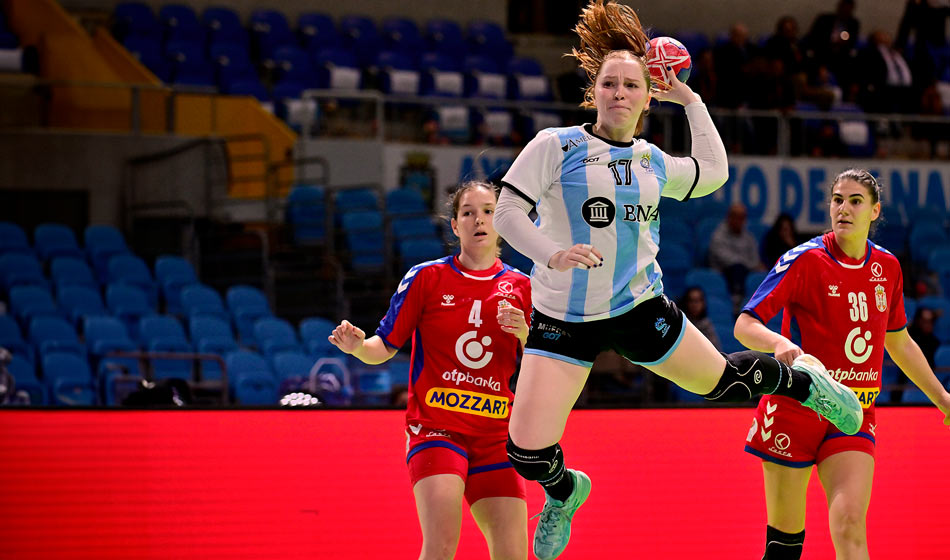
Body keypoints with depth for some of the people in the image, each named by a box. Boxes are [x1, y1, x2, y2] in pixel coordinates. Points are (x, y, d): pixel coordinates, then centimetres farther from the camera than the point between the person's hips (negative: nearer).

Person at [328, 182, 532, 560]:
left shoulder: (520, 287, 8)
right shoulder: (427, 277, 1)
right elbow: (386, 346, 5)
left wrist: (524, 334, -10)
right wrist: (357, 346, -17)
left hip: (495, 437, 3)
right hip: (435, 428, -3)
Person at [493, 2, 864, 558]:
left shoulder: (652, 161, 6)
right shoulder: (555, 147, -8)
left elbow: (713, 172, 24)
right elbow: (507, 212, -12)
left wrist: (691, 101, 18)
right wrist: (553, 254, -29)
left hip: (639, 308, 3)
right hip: (563, 319, -3)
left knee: (722, 380, 11)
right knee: (528, 453, -9)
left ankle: (802, 379, 44)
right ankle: (565, 490, 28)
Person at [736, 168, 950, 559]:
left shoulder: (887, 267, 8)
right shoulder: (805, 259, -7)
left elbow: (899, 343, 24)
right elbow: (745, 325, -11)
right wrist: (780, 343, -32)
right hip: (797, 406, -3)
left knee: (850, 525, -16)